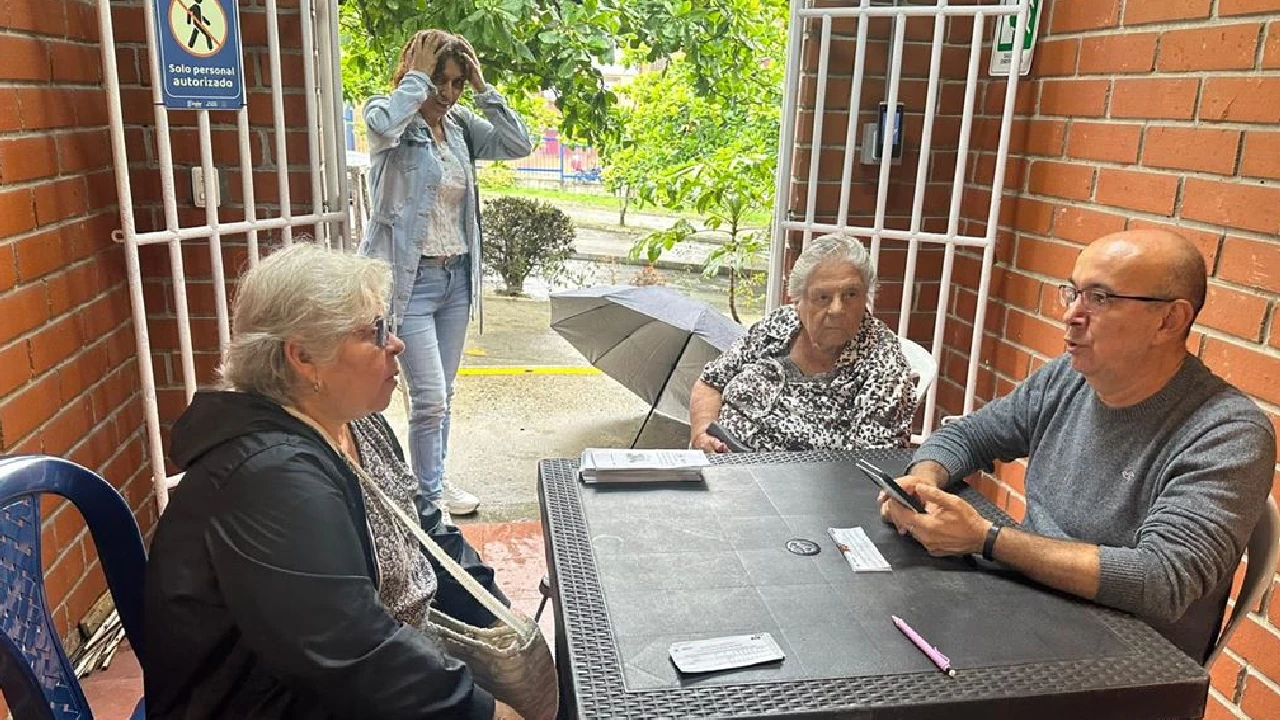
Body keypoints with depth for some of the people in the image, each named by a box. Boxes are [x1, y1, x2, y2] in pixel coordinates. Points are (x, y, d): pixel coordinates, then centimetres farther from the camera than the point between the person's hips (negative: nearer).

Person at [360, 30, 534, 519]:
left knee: (443, 394, 16)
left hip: (457, 276, 6)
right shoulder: (393, 119, -7)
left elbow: (519, 145, -1)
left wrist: (482, 88, -4)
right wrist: (416, 74, -18)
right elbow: (382, 124, -32)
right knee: (429, 398, -6)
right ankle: (429, 497, 11)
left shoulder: (461, 125, 8)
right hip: (411, 278, -6)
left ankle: (436, 482, 32)